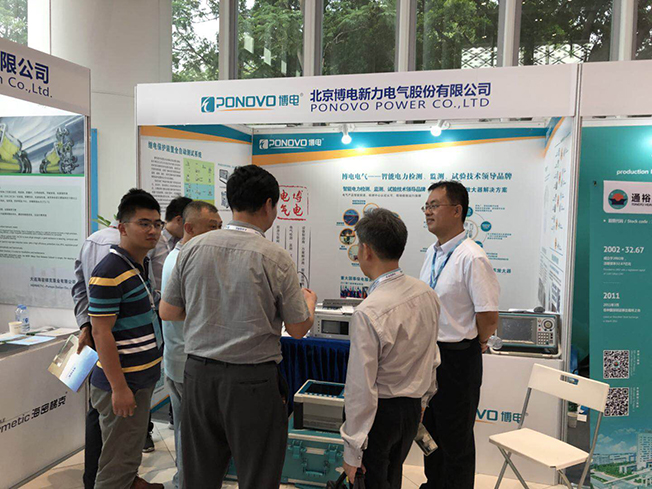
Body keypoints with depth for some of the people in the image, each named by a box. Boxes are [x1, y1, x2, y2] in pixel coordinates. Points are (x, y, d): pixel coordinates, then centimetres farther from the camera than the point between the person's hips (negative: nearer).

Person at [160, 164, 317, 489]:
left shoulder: (193, 248, -2)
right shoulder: (276, 258, -13)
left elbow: (167, 312, 6)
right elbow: (298, 329, -4)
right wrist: (310, 301, 17)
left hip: (198, 373, 5)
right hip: (253, 381, -4)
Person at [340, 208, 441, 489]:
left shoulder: (369, 313, -28)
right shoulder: (427, 294, -5)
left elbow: (361, 387, -23)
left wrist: (352, 451, -13)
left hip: (380, 413, -7)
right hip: (412, 408, 7)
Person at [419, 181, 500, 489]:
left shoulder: (471, 258, -22)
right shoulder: (432, 253, 6)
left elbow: (488, 317, -22)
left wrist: (477, 342, -5)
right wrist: (428, 344, 16)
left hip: (458, 357, -8)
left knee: (455, 439, 10)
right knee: (431, 428, 24)